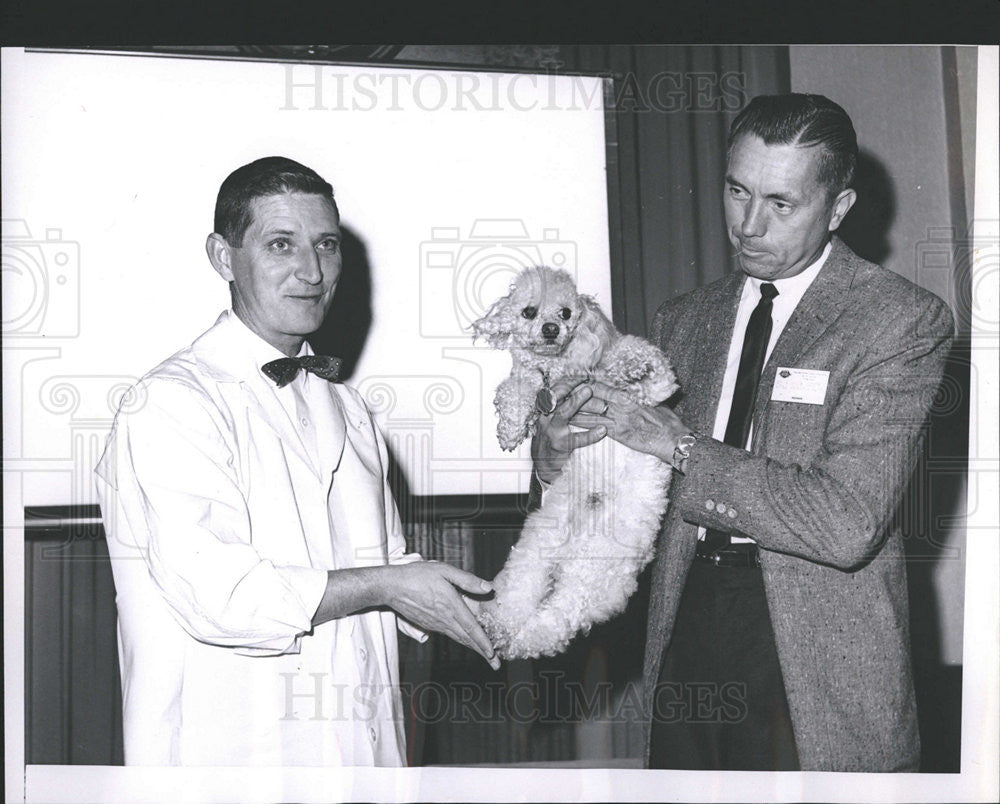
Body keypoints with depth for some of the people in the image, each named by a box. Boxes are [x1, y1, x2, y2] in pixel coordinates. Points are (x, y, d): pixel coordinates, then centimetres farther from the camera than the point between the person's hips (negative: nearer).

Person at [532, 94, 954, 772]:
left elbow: (848, 523, -19)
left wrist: (680, 446, -17)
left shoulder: (905, 320, -9)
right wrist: (560, 443, -6)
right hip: (689, 627, 5)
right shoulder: (686, 319, 10)